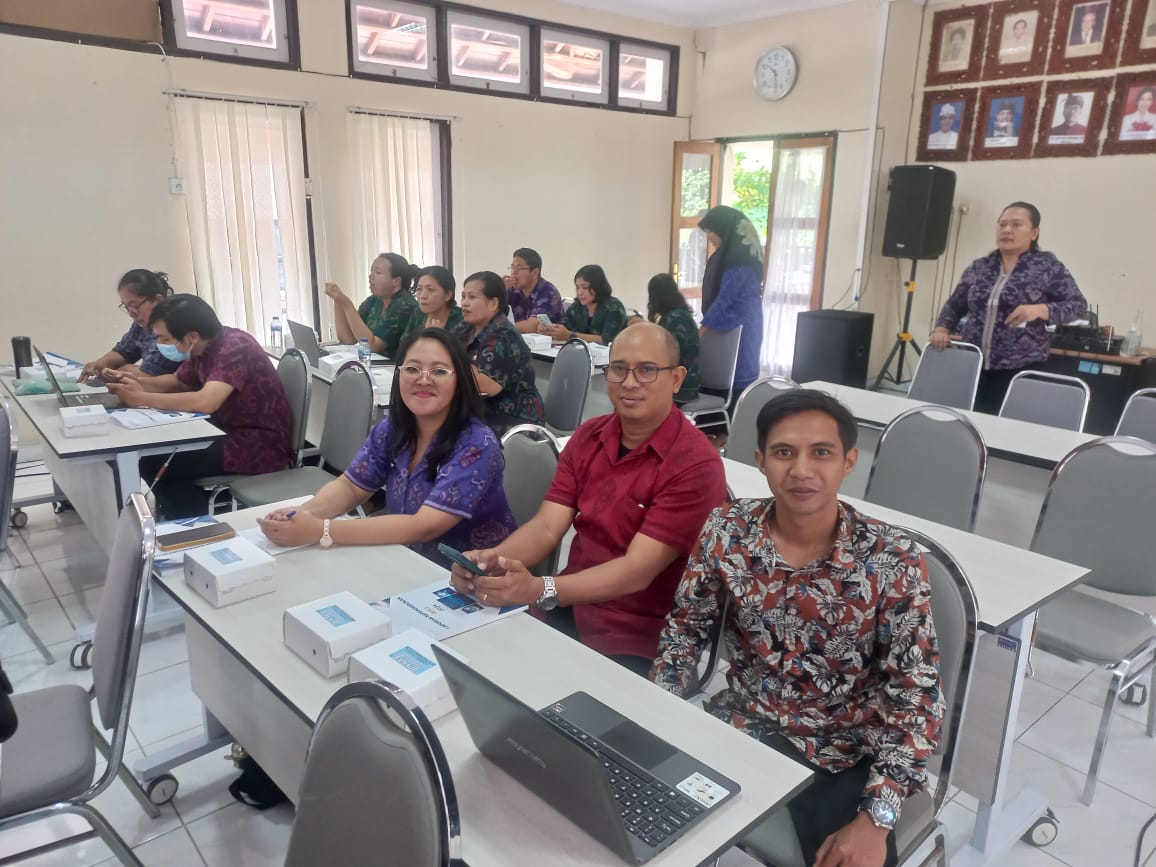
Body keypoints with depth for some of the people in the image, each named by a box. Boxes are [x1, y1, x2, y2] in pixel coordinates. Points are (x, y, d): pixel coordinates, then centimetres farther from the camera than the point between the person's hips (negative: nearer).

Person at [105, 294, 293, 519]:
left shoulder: (234, 347, -23)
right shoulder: (202, 347, 4)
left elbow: (205, 402, -35)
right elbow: (178, 382, 22)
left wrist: (141, 398, -24)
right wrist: (137, 382, 3)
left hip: (261, 444, -9)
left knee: (155, 465, -13)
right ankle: (189, 523, 19)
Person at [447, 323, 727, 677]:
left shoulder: (696, 464, -17)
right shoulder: (587, 437, 5)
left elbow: (638, 570, -22)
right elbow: (547, 527, -3)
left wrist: (539, 590, -35)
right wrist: (492, 559, -24)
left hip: (637, 636, -6)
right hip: (568, 609, 6)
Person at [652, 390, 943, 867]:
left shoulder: (892, 558, -17)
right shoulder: (727, 530, -11)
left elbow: (916, 693, -15)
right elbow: (685, 626, 2)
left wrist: (875, 819, -24)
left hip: (841, 754, -2)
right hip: (738, 725, 2)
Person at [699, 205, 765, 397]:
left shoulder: (737, 259, -18)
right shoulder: (742, 252, 12)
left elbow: (725, 299, -20)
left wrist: (701, 329, -13)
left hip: (737, 328, -10)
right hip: (743, 327, 10)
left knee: (731, 378, -6)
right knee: (740, 374, 12)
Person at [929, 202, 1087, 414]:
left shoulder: (1048, 267, 0)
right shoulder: (979, 267, 11)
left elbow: (1078, 304, 0)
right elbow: (954, 305, 17)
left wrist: (1041, 310, -16)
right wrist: (941, 329, -2)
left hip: (1021, 369, -3)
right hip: (973, 366, 4)